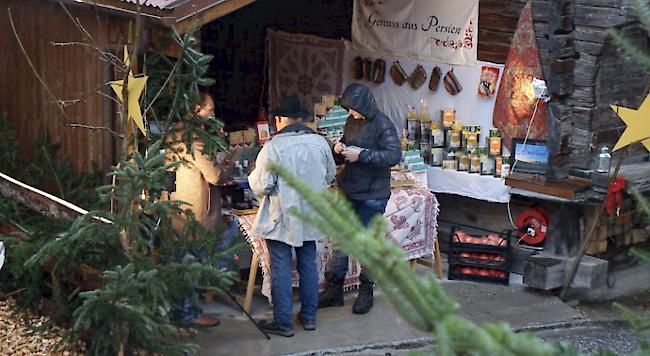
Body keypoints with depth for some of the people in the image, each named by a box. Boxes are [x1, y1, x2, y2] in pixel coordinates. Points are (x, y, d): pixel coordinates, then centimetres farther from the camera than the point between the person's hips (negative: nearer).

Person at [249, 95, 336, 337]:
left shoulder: (273, 147, -16)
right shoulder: (320, 142, -1)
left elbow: (262, 187, -15)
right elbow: (330, 176, 12)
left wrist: (253, 177, 5)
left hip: (281, 219, -5)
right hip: (310, 217, 5)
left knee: (281, 269, 3)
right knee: (308, 265, 15)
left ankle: (283, 322, 8)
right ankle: (309, 316, 23)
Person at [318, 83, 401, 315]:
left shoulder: (382, 125, -14)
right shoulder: (351, 122, 8)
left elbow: (394, 155, -24)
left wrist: (362, 154, -27)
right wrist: (338, 150, -5)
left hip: (372, 195, -6)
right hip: (348, 191, 7)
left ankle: (366, 291, 17)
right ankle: (334, 289, 17)